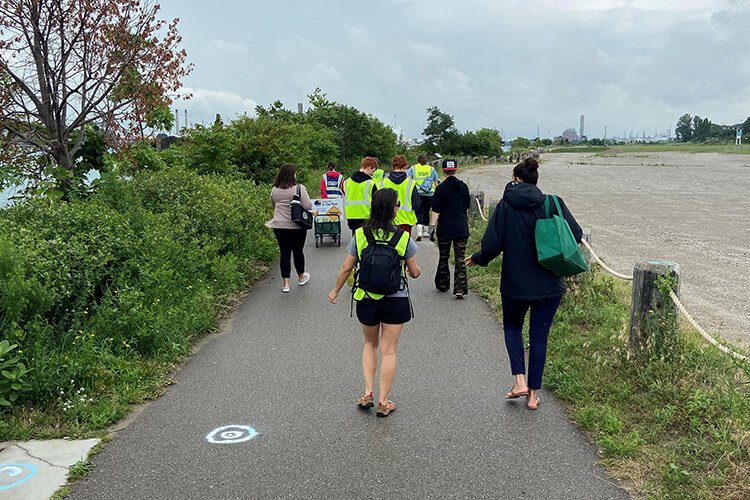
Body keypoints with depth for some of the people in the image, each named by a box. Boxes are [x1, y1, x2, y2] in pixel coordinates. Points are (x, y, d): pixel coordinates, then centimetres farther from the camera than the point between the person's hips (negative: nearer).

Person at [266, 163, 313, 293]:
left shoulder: (274, 190, 2)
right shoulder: (299, 188, -12)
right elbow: (308, 206, -16)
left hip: (279, 226, 3)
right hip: (297, 225, -3)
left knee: (284, 252, 5)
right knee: (298, 251, 13)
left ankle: (285, 283, 2)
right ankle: (301, 277, 32)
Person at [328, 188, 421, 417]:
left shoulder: (360, 235, -6)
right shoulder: (403, 237, -10)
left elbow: (346, 268, -1)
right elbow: (414, 272, -2)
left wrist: (335, 291, 14)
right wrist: (415, 271, 22)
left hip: (366, 300, 2)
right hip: (396, 301, -2)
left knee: (370, 344, 23)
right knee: (389, 350, 9)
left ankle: (368, 392, 12)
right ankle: (383, 402, 13)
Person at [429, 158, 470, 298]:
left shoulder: (441, 188, -8)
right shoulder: (463, 187, 4)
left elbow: (436, 210, -14)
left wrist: (432, 226, -13)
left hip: (445, 229, -2)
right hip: (461, 228, 2)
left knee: (444, 258, 13)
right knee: (460, 259, 2)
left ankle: (442, 284, 23)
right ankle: (460, 288, -6)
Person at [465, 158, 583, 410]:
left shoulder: (505, 206, -8)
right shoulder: (553, 203, -5)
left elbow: (492, 245, -11)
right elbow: (575, 234, -9)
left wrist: (477, 259, 9)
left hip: (515, 283, -1)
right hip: (549, 285, 1)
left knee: (512, 327, 23)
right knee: (539, 337, 12)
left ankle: (520, 380, 8)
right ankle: (533, 393, 19)